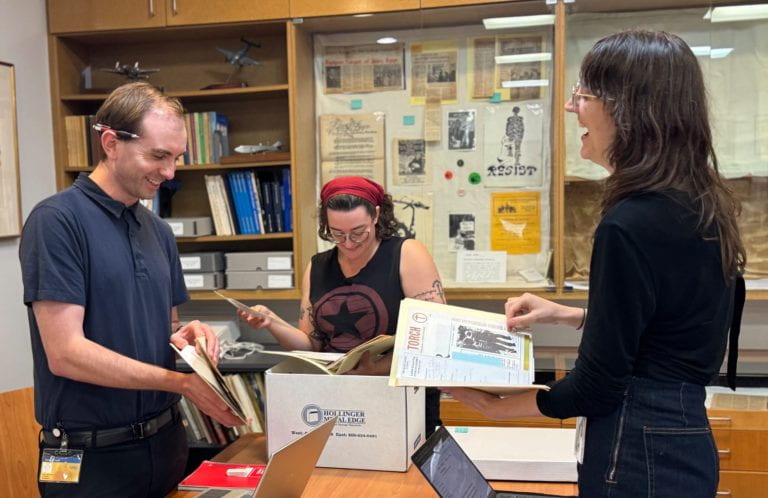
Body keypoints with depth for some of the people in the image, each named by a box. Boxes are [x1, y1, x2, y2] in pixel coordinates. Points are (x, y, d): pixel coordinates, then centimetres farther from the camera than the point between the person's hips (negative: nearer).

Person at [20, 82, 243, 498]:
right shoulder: (57, 220, -14)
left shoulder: (159, 231, 8)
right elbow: (66, 353, -20)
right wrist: (181, 382, -22)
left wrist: (181, 337, -7)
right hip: (91, 456, -6)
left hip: (164, 440, 7)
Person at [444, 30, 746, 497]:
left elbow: (597, 387, -18)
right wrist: (567, 314, 11)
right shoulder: (701, 204, 3)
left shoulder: (631, 225, -25)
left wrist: (496, 405, -5)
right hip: (684, 437, 9)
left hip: (639, 455, -9)